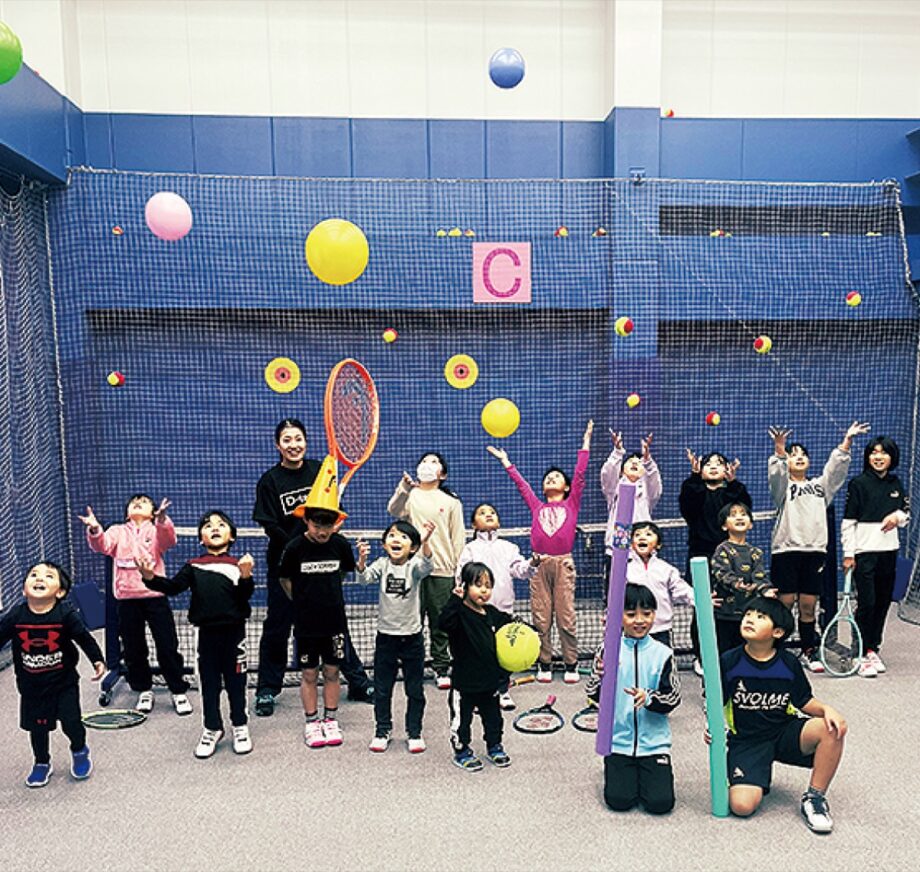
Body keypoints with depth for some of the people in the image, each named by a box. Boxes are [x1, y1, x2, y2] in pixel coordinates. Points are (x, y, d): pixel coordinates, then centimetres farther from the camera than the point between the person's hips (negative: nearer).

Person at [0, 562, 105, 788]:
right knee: (37, 727, 14)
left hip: (64, 682, -2)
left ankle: (79, 751, 33)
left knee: (71, 722, 1)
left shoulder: (66, 615, -18)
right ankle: (41, 763, 40)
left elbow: (84, 638, -10)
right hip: (31, 685, 2)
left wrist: (98, 660, -17)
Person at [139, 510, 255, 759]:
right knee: (209, 682, 13)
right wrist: (151, 578, -20)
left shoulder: (237, 565, -3)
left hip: (233, 631, -2)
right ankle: (212, 729, 29)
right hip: (207, 632, 2)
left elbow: (244, 596, -11)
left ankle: (240, 726, 27)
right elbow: (173, 587, -4)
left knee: (235, 681, 10)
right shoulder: (194, 566, 4)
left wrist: (246, 577, -30)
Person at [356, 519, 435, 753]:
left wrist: (425, 542, -51)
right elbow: (365, 578, -20)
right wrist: (362, 560, -42)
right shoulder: (382, 564, -4)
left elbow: (426, 566, -31)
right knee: (382, 689, 12)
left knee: (415, 690, 10)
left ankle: (414, 732, 26)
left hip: (412, 637, -1)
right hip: (386, 635, 1)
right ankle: (382, 731, 29)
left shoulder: (414, 565, -9)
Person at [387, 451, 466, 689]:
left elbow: (458, 537, 8)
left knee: (440, 623, 7)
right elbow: (393, 510, -17)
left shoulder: (451, 500, 9)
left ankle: (441, 669, 18)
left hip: (442, 571, 1)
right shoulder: (409, 495, 6)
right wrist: (403, 487, -36)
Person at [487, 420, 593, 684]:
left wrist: (586, 443, 6)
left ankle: (571, 665, 10)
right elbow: (521, 484, 21)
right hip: (540, 565, 2)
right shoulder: (537, 506, 17)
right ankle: (544, 665, 14)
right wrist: (506, 462, 24)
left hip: (563, 563, -2)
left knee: (566, 617, 0)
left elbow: (580, 475, 8)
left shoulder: (571, 504, 11)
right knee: (541, 618, 4)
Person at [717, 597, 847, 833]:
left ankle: (814, 797, -7)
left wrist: (826, 709, -15)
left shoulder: (789, 663, -5)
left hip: (784, 733, 2)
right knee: (741, 805, -22)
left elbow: (805, 702, 5)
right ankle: (760, 775, 14)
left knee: (833, 728, -27)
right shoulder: (729, 662, -11)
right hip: (746, 741, -2)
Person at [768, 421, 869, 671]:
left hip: (815, 550, 4)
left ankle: (809, 652, 20)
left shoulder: (820, 485, 20)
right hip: (786, 550, -3)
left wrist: (847, 440, -9)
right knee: (784, 604, -3)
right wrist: (779, 449, -34)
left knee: (808, 606, 7)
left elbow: (836, 467, 6)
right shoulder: (782, 485, 7)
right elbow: (776, 472, -15)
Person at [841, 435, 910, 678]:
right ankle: (863, 654, 4)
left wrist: (897, 516, -6)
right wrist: (848, 553, -11)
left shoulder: (896, 484, 10)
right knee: (867, 603, -7)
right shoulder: (858, 483, -7)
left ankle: (874, 649, 22)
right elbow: (848, 521, -8)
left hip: (888, 551, 5)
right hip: (864, 552, -5)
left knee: (883, 603, 9)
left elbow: (907, 513, 19)